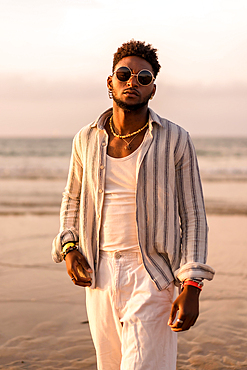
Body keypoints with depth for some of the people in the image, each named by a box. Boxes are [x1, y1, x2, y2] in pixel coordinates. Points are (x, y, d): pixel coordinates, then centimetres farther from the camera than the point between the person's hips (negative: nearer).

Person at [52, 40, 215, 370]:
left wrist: (192, 288, -14)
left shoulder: (175, 141, -8)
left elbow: (193, 217, -6)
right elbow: (73, 198, 17)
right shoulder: (87, 139, 2)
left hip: (151, 277, -4)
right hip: (100, 275, 4)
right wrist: (68, 249, 0)